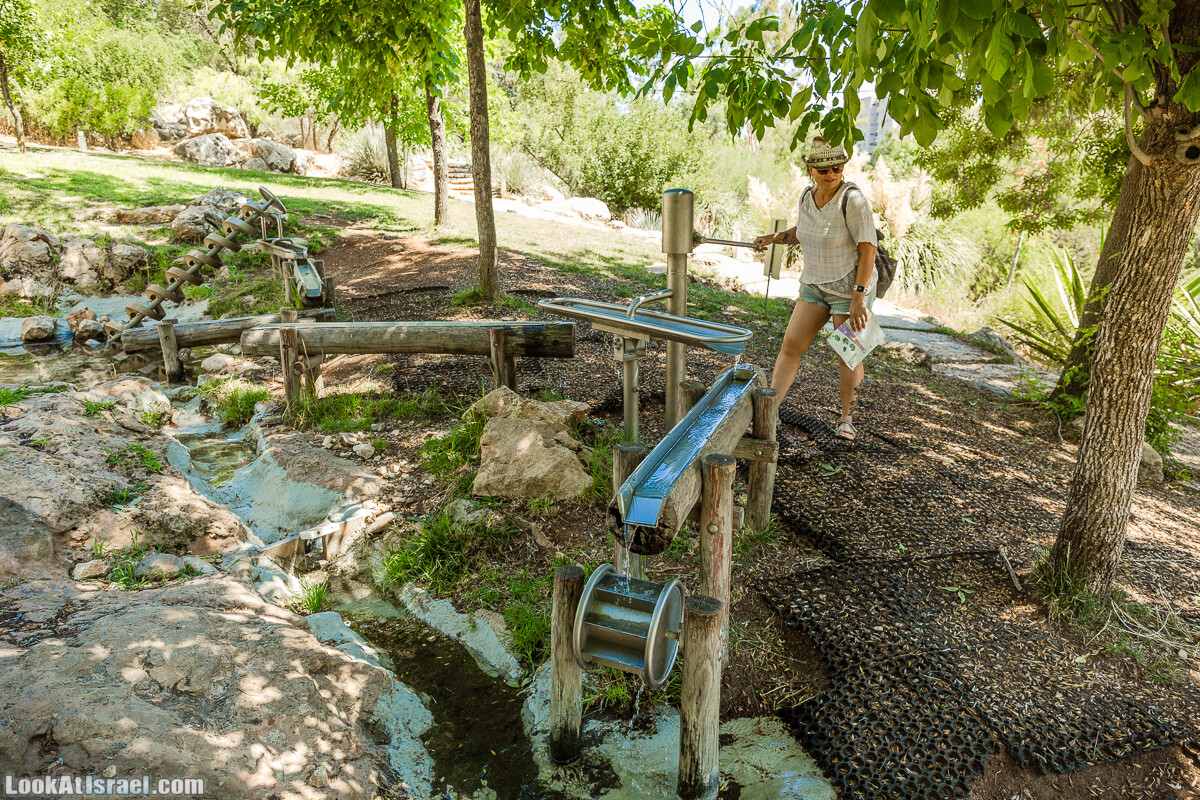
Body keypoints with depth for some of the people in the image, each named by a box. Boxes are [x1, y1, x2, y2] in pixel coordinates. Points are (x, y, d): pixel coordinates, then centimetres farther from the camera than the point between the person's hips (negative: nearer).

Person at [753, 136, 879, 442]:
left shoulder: (852, 200, -17)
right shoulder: (807, 196, 3)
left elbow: (868, 248, -19)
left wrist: (859, 296, -24)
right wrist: (773, 238, 9)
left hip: (850, 287, -6)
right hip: (814, 285, 6)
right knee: (791, 345, -1)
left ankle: (847, 418, 21)